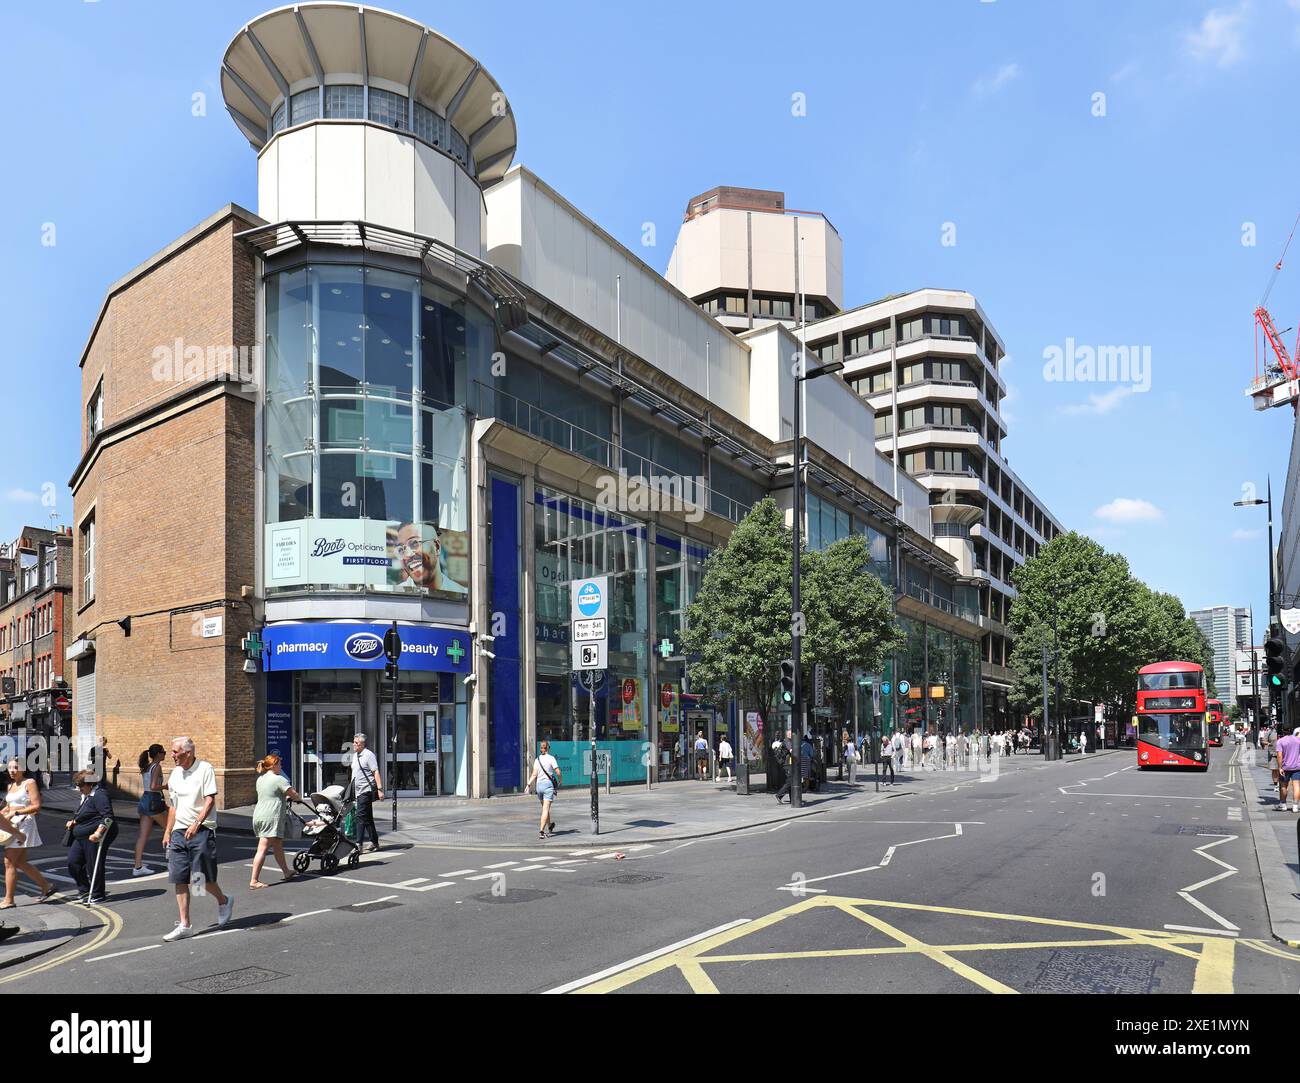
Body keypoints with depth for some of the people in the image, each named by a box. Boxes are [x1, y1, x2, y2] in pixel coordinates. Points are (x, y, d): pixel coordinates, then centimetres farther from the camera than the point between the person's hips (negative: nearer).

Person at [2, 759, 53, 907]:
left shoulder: (30, 783, -8)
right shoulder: (11, 785, 15)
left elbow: (36, 806, -15)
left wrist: (16, 812, -20)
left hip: (24, 824, -9)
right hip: (13, 824, 9)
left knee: (9, 862, -8)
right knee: (20, 863, 11)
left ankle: (8, 900, -2)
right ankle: (46, 886, 22)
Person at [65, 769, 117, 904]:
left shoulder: (99, 795, -17)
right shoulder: (85, 796, 17)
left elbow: (108, 817, -25)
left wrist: (98, 832, -33)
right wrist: (74, 822, 19)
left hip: (94, 837, -11)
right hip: (82, 837, 11)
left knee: (95, 865, -3)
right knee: (73, 862, 9)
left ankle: (98, 895, 10)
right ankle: (86, 891, 23)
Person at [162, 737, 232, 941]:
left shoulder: (205, 769, -9)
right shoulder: (175, 773, 12)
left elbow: (210, 800, -15)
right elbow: (173, 806, 20)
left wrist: (196, 824, -25)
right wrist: (167, 831, 15)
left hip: (202, 830, -6)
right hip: (179, 831, 6)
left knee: (203, 878, -2)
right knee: (179, 879, 2)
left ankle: (223, 901, 26)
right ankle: (185, 925, 8)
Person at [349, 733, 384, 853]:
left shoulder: (368, 755, -10)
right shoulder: (355, 755, 15)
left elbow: (376, 772, -15)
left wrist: (380, 789, -21)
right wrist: (352, 790, 20)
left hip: (366, 790, -9)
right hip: (359, 791, 9)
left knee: (361, 816, -14)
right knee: (368, 818, 13)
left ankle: (359, 844, -15)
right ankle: (375, 843, 20)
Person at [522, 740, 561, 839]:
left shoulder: (537, 760, 6)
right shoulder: (551, 758, -7)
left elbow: (534, 774, -3)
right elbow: (558, 773, -10)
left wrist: (528, 784, -2)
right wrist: (560, 781, 7)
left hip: (539, 785, 5)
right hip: (549, 784, -5)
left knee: (545, 808, 20)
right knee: (546, 809, -7)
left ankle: (549, 828, 38)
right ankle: (541, 831, -17)